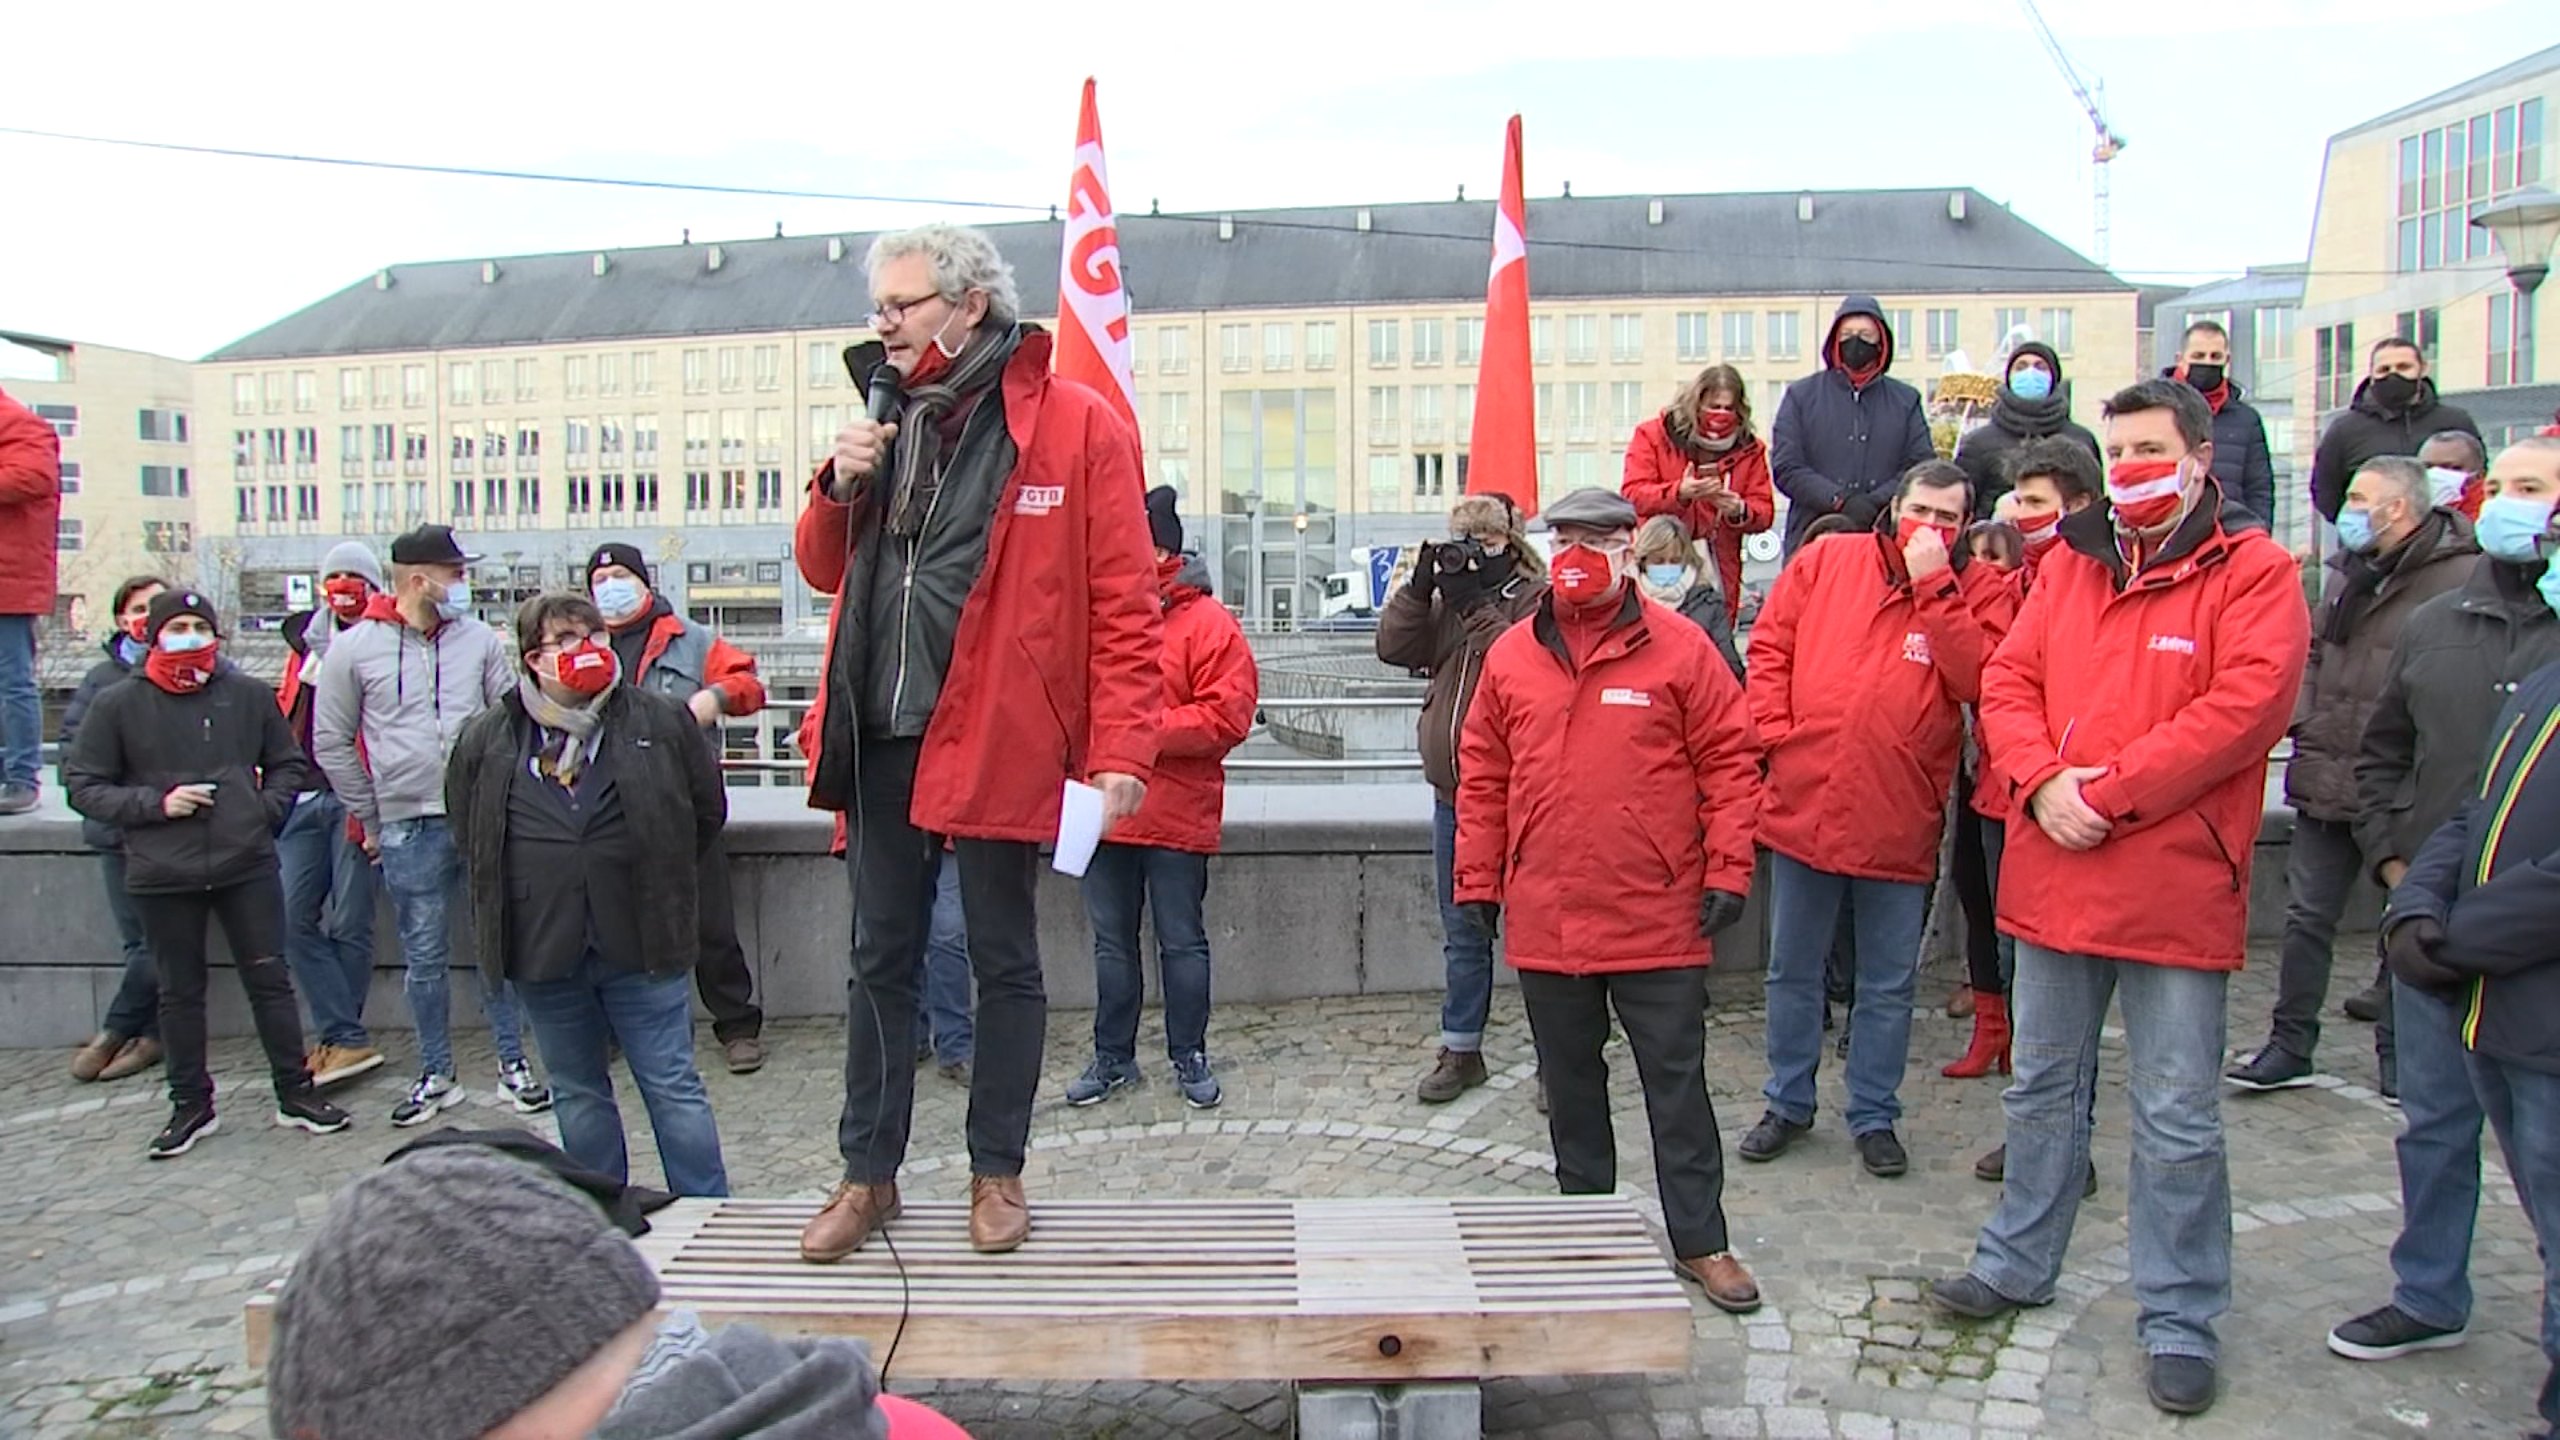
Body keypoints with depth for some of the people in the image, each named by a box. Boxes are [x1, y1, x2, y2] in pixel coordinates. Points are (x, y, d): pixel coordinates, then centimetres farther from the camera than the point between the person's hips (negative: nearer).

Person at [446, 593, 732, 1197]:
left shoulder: (661, 721, -1)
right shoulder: (487, 739, 4)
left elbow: (708, 808, 9)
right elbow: (466, 832, 16)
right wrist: (503, 909, 12)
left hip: (641, 943, -2)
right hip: (542, 948, 2)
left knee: (674, 1088, 3)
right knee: (577, 1093, 15)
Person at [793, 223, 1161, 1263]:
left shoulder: (1077, 426, -6)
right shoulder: (887, 422, 13)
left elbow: (1123, 605, -9)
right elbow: (825, 572, 17)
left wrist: (1120, 748, -16)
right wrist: (839, 488, -3)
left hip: (998, 741, -5)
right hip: (882, 739, 6)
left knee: (1003, 961, 8)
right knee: (881, 959, 12)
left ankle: (997, 1171, 23)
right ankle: (869, 1175, 25)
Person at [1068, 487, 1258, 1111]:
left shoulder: (1207, 621, -7)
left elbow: (1228, 715, -14)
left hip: (1177, 815, -5)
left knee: (1182, 941, 6)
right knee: (1112, 941, 13)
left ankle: (1189, 1058, 20)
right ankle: (1113, 1057, 25)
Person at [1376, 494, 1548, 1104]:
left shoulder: (1538, 598, -6)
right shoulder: (1448, 602, 14)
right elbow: (1394, 647, 3)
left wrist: (1476, 602, -20)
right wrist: (1420, 586, -6)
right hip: (1454, 793, 7)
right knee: (1461, 929, 15)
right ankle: (1461, 1050, 26)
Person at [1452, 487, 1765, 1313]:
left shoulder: (1679, 648, -3)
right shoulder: (1511, 655, 5)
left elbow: (1728, 759, -1)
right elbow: (1482, 776, 9)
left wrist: (1726, 869, -6)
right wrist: (1478, 879, 7)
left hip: (1657, 919, -3)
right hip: (1545, 920, 3)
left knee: (1676, 1083, 6)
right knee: (1570, 1083, 15)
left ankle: (1700, 1242, 18)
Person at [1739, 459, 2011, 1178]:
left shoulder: (1979, 590, 1)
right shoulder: (1825, 561, 4)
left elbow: (1975, 676, -15)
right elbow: (1769, 649, 4)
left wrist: (1934, 583, -16)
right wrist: (1777, 734, -7)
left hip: (1900, 821, -1)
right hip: (1802, 806, 1)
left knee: (1889, 984, 10)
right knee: (1792, 970, 14)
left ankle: (1874, 1116, 26)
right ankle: (1788, 1103, 30)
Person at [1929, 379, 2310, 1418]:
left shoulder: (2254, 573, -6)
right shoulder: (2070, 564, 10)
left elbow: (2244, 707, -17)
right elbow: (2009, 682, 5)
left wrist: (2106, 793, -19)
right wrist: (2042, 780, -13)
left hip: (2176, 887, -5)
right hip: (2053, 875, 5)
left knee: (2177, 1120, 5)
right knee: (2041, 1087, 19)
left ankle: (2180, 1322, 20)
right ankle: (2018, 1263, 35)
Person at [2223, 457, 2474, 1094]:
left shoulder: (2460, 577, -14)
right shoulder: (2348, 570, 12)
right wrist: (2306, 721, 5)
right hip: (2327, 783, 7)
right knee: (2307, 916, 11)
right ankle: (2290, 1046, 21)